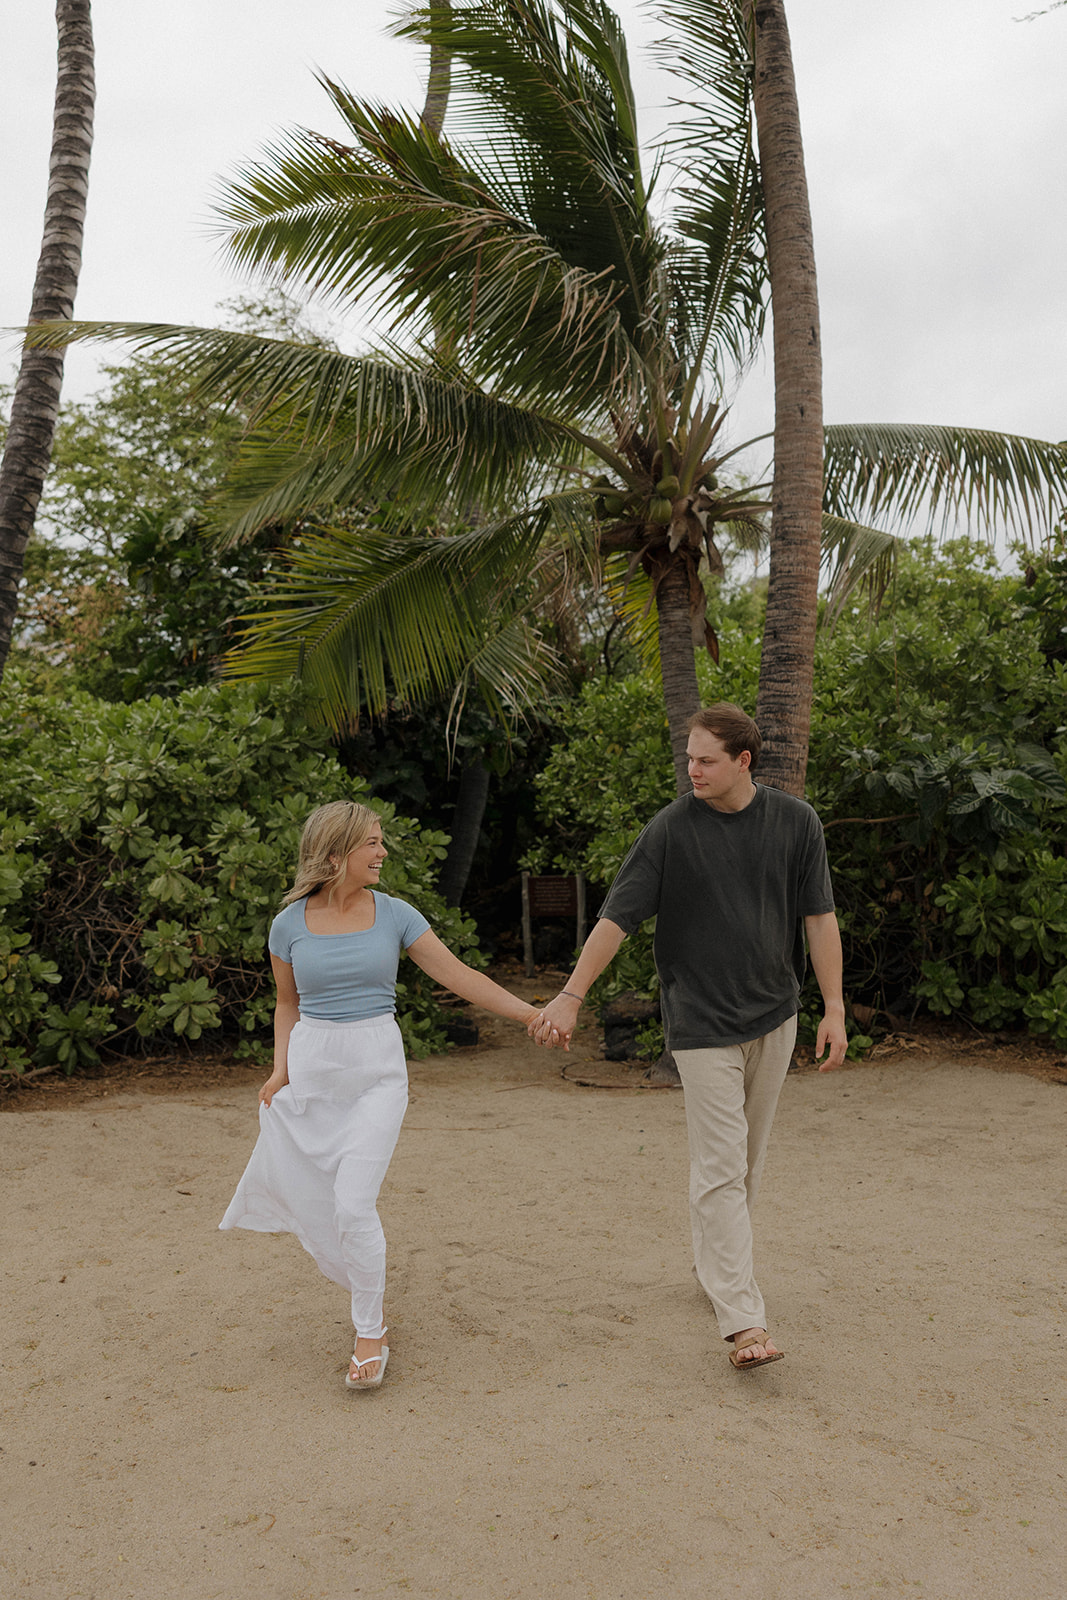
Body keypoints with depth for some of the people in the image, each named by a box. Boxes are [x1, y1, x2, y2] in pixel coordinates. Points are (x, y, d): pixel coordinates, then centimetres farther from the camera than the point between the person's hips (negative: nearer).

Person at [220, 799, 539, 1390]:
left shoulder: (394, 915, -2)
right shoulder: (290, 924, -1)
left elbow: (461, 977, -2)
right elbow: (288, 1004, 13)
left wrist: (531, 1014, -8)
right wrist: (281, 1070, 0)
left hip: (377, 1070, -2)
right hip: (312, 1069, 2)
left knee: (352, 1204, -11)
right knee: (307, 1199, 5)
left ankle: (370, 1335, 8)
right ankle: (367, 1261, 37)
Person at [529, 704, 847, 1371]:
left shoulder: (796, 821, -1)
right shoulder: (673, 827, -9)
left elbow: (819, 917, 3)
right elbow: (618, 917, -9)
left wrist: (835, 1007, -1)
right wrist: (570, 996, -12)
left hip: (774, 1015, 4)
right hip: (702, 1021, -3)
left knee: (748, 1161, 14)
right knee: (720, 1167, -7)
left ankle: (715, 1265, 33)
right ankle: (744, 1321, -4)